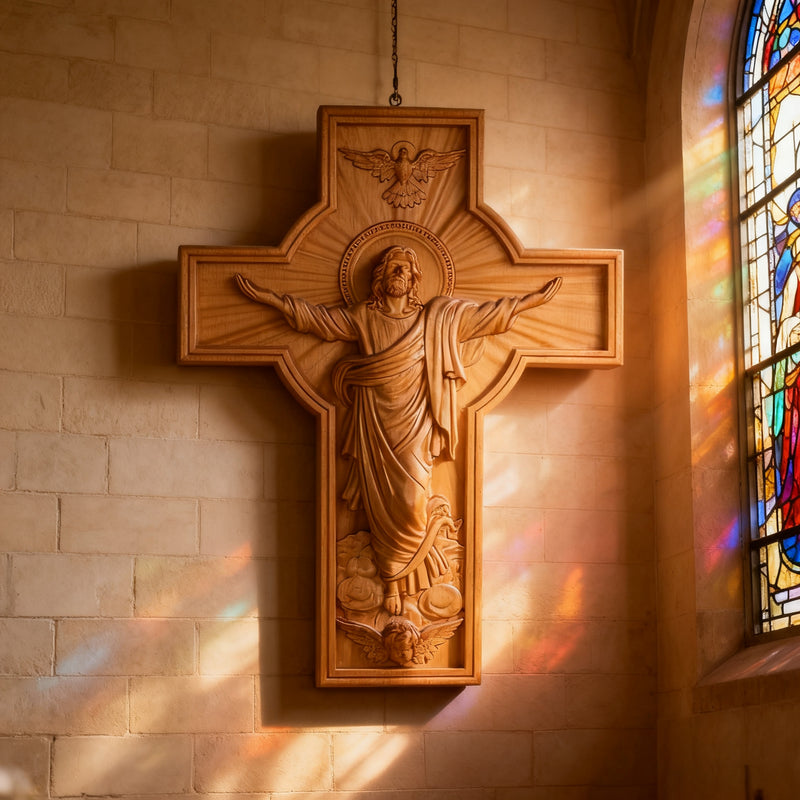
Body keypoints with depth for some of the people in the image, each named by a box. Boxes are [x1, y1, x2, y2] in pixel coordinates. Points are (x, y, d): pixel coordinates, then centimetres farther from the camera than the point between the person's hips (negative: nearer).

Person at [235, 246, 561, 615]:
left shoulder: (436, 317, 10)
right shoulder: (362, 317, 8)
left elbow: (486, 314, 12)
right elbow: (314, 316, 10)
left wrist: (535, 298, 11)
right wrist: (263, 296, 7)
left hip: (414, 422, 0)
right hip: (376, 424, 0)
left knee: (411, 499, -11)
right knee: (383, 501, -4)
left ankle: (395, 574, 6)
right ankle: (393, 579, 2)